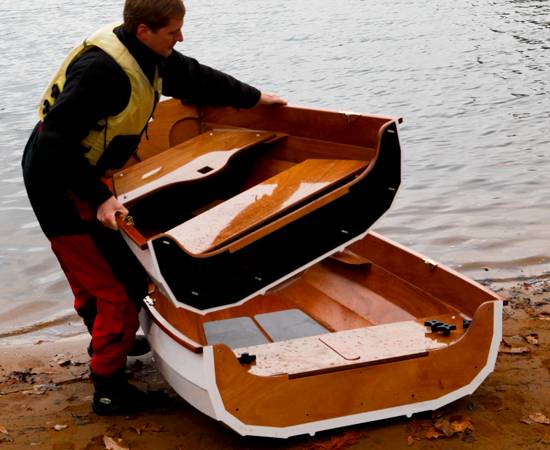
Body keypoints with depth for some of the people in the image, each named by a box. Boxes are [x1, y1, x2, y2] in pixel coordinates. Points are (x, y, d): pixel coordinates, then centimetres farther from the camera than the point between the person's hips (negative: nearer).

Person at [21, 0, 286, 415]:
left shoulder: (149, 55, -1)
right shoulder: (102, 69, -29)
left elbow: (195, 79, 15)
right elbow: (58, 140, -30)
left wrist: (253, 98, 22)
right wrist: (97, 198, -31)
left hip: (79, 172, 9)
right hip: (59, 182, -9)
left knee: (90, 272, 28)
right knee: (122, 284, -5)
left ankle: (106, 340, 51)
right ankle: (109, 390, 7)